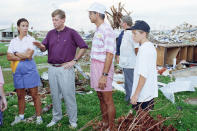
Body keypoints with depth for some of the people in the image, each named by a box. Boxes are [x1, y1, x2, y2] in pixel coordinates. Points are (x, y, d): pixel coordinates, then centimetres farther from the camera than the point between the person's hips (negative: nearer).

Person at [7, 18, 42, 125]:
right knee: (20, 95, 13)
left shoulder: (31, 39, -2)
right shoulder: (13, 41, 9)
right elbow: (9, 57, 0)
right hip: (17, 70, 4)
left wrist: (16, 54, -3)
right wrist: (23, 57, -12)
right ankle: (21, 116, 29)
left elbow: (29, 55, -14)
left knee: (34, 94, 1)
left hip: (29, 69, -4)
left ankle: (39, 117, 11)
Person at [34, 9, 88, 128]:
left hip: (66, 69, -5)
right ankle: (56, 117, 30)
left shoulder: (71, 33, -4)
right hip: (52, 68, 5)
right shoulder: (51, 33, 11)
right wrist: (40, 45, -13)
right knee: (55, 95, 13)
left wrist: (74, 61, -7)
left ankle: (73, 120, 14)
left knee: (68, 95, 0)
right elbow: (44, 48, 10)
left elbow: (83, 47, -4)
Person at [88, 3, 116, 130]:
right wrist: (95, 71, 16)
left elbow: (109, 55, -19)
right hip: (95, 66, 9)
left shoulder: (107, 30, -15)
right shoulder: (98, 30, 14)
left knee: (108, 101, 1)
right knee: (101, 98, 17)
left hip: (104, 67, -9)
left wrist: (104, 75, -22)